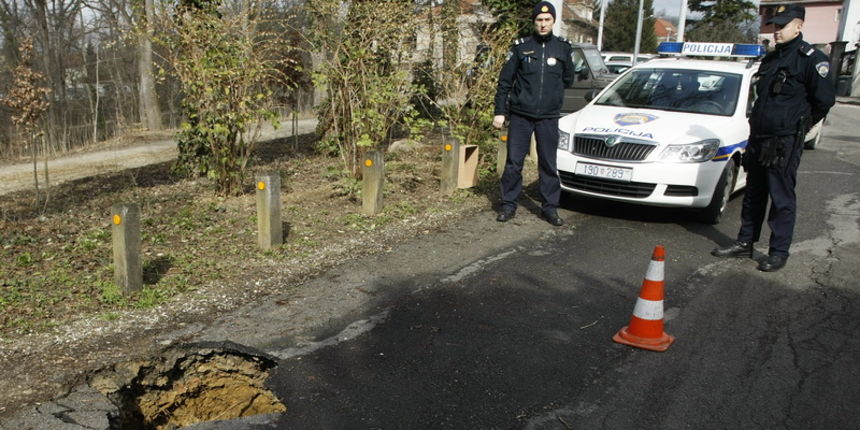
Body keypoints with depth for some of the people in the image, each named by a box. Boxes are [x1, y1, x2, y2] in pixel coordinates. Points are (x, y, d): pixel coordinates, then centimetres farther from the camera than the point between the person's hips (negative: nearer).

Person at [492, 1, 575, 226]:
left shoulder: (563, 48, 4)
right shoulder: (521, 47, 0)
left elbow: (568, 80, 16)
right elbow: (505, 81, 2)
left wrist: (551, 94, 7)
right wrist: (500, 111, -2)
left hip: (549, 117, 1)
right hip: (520, 115, -1)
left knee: (549, 164, 6)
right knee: (513, 162, 2)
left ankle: (550, 207, 15)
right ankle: (509, 205, 13)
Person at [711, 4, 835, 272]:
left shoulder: (810, 59, -9)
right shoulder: (770, 59, 15)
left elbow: (825, 99, -12)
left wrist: (802, 124, -1)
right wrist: (756, 125, 14)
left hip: (785, 144, -8)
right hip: (758, 139, 8)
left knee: (782, 200, -1)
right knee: (753, 196, 14)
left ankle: (779, 253, 7)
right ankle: (745, 244, 24)